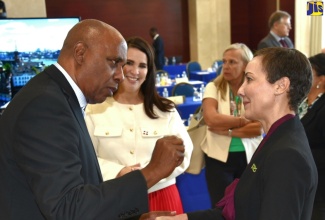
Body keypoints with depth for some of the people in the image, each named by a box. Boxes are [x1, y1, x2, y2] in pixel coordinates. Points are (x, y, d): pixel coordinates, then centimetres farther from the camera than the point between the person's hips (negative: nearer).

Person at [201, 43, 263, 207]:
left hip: (249, 157, 1)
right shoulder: (213, 87, -4)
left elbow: (259, 127, -13)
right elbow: (211, 119, -21)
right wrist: (244, 120, -14)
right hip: (219, 157, -1)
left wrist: (226, 130, -17)